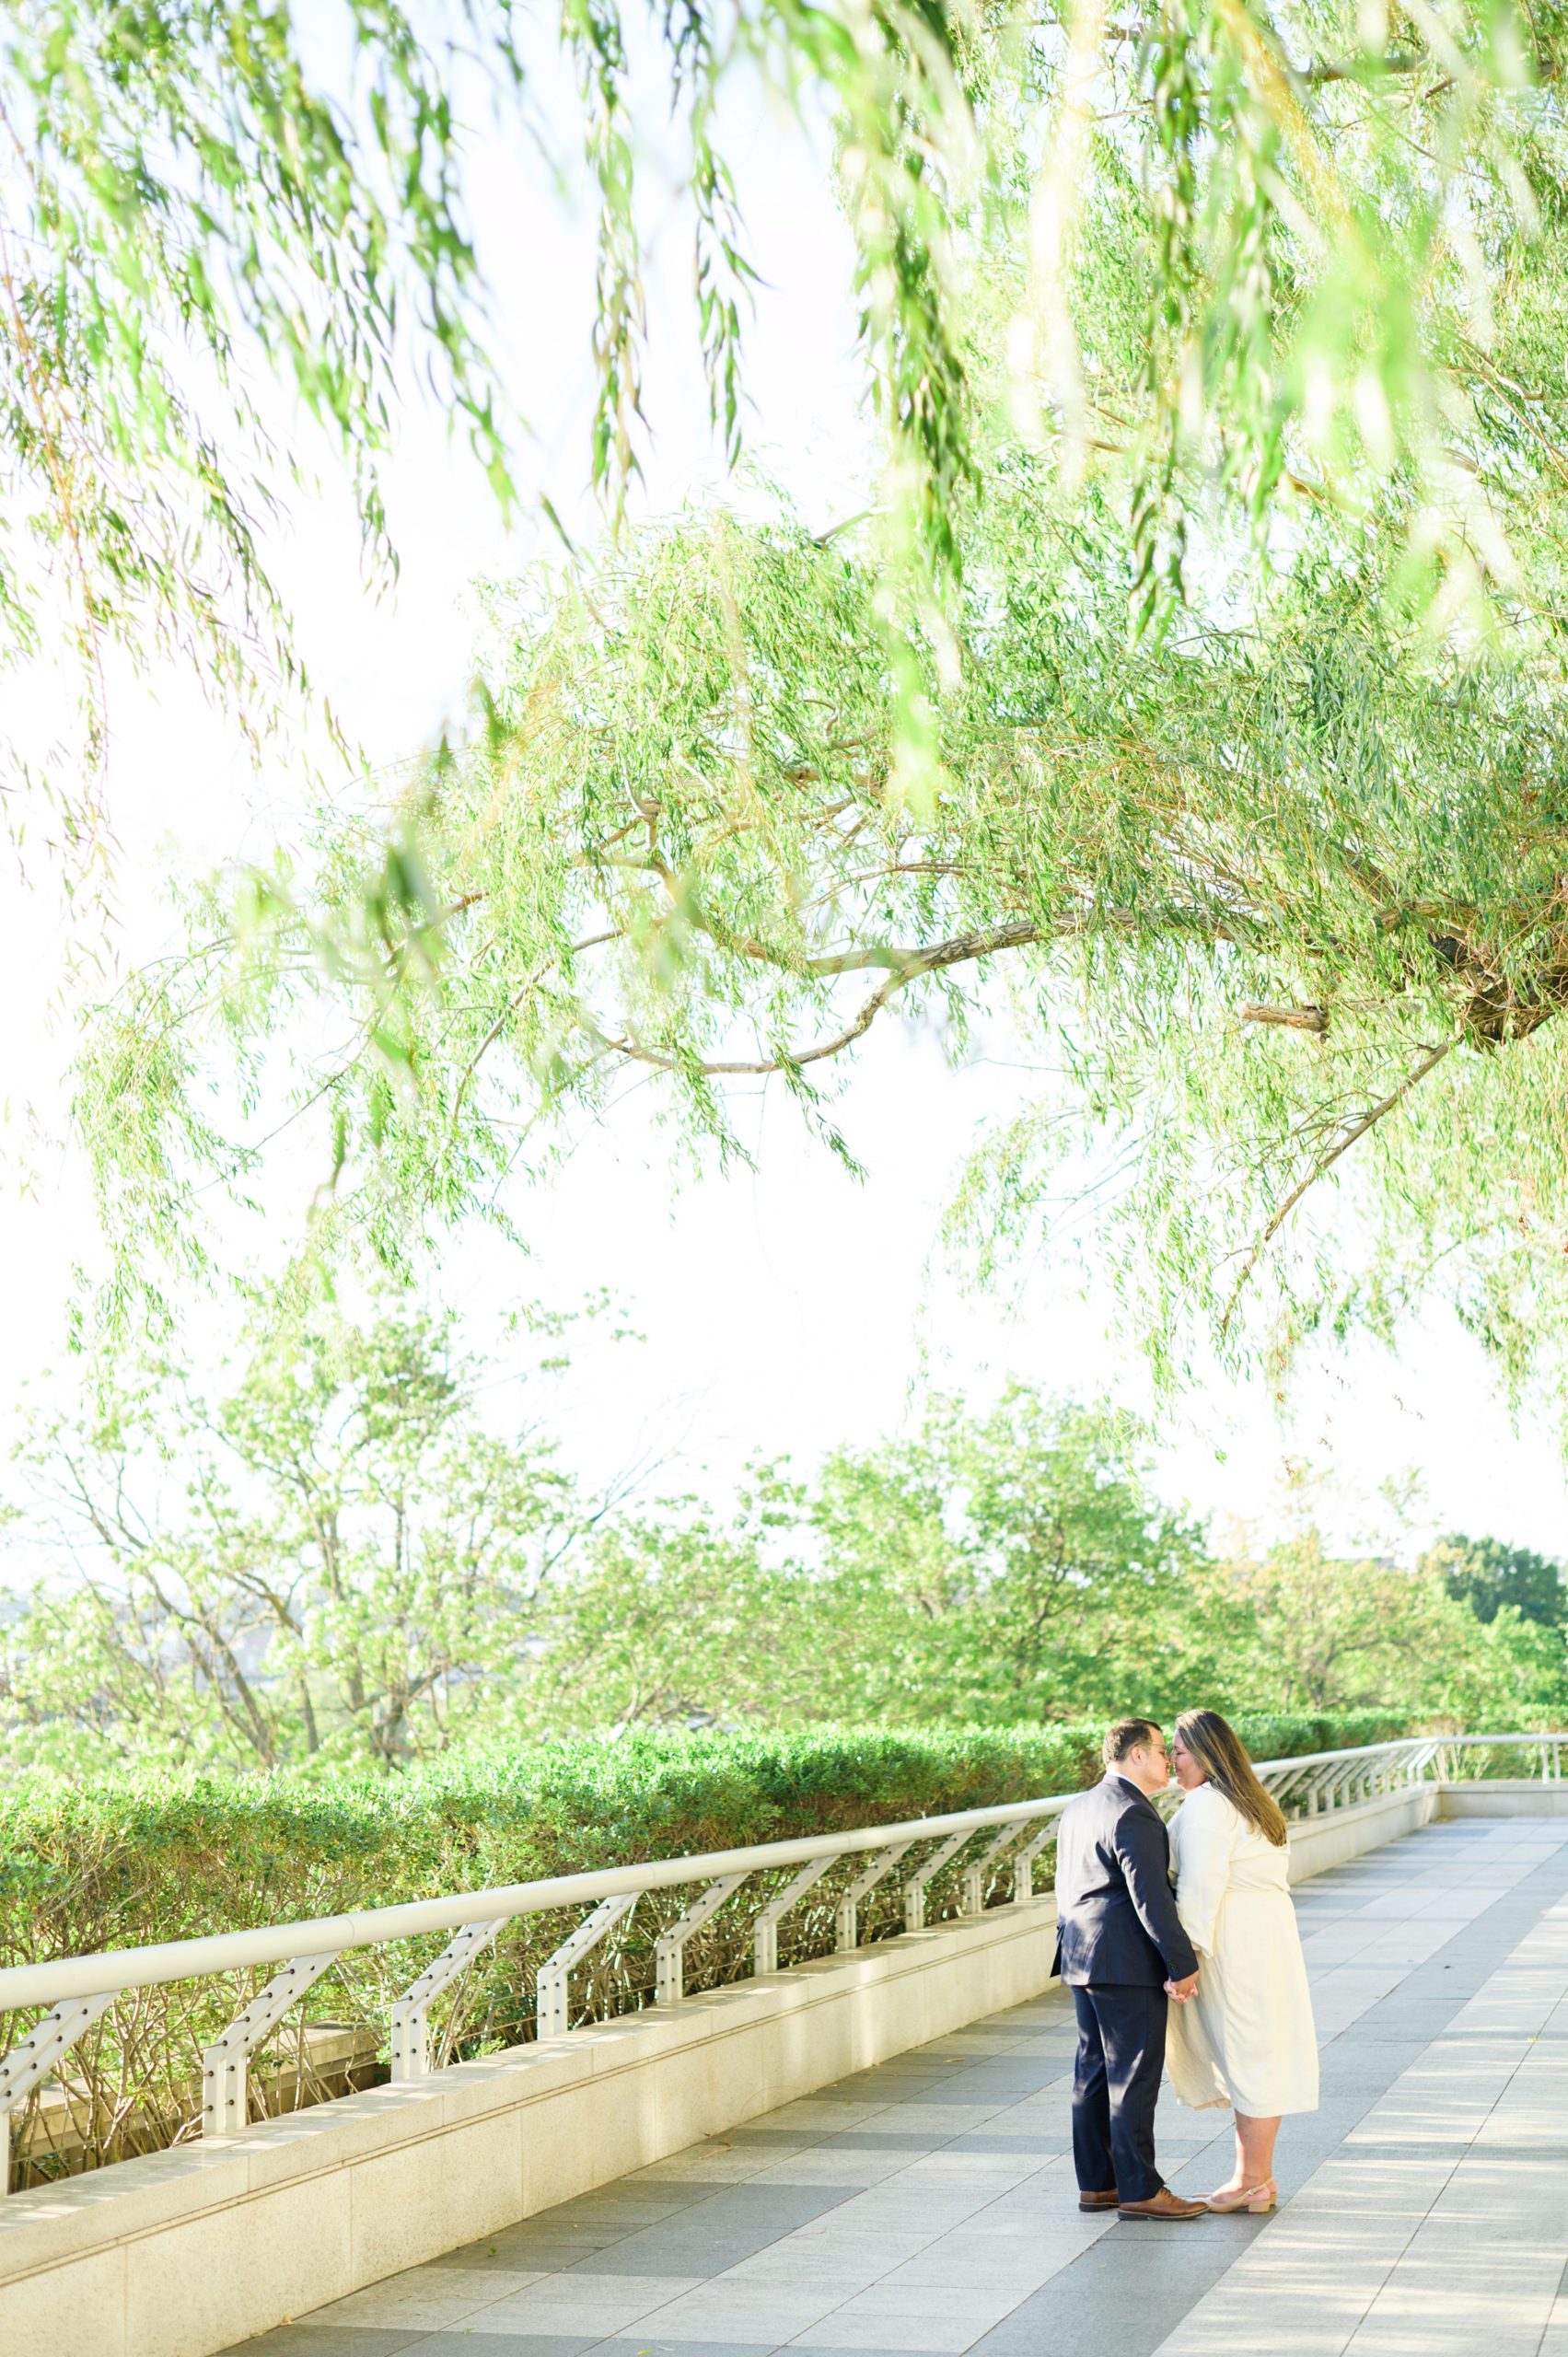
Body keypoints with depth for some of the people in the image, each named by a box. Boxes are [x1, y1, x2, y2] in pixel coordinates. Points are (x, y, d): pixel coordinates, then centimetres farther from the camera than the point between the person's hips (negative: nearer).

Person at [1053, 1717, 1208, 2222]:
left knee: (1094, 2073, 12)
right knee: (1134, 2077, -4)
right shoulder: (1133, 1815, -17)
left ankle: (1096, 2183, 17)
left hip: (1082, 1962, 10)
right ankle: (1139, 2190, 0)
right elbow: (1151, 1898, -21)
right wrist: (1183, 1965, -18)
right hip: (1128, 1966, -10)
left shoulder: (1077, 1809, 14)